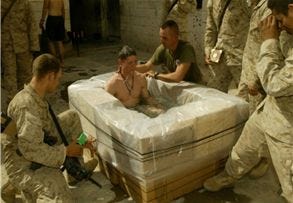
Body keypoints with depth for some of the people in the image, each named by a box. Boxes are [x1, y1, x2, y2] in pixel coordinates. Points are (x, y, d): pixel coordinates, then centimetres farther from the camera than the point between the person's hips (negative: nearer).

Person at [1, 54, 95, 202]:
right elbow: (30, 149, -30)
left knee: (71, 117, 10)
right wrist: (66, 151, -19)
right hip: (24, 163, -10)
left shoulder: (37, 97, 1)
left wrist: (80, 141, 4)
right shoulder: (27, 105, -28)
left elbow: (49, 126, 12)